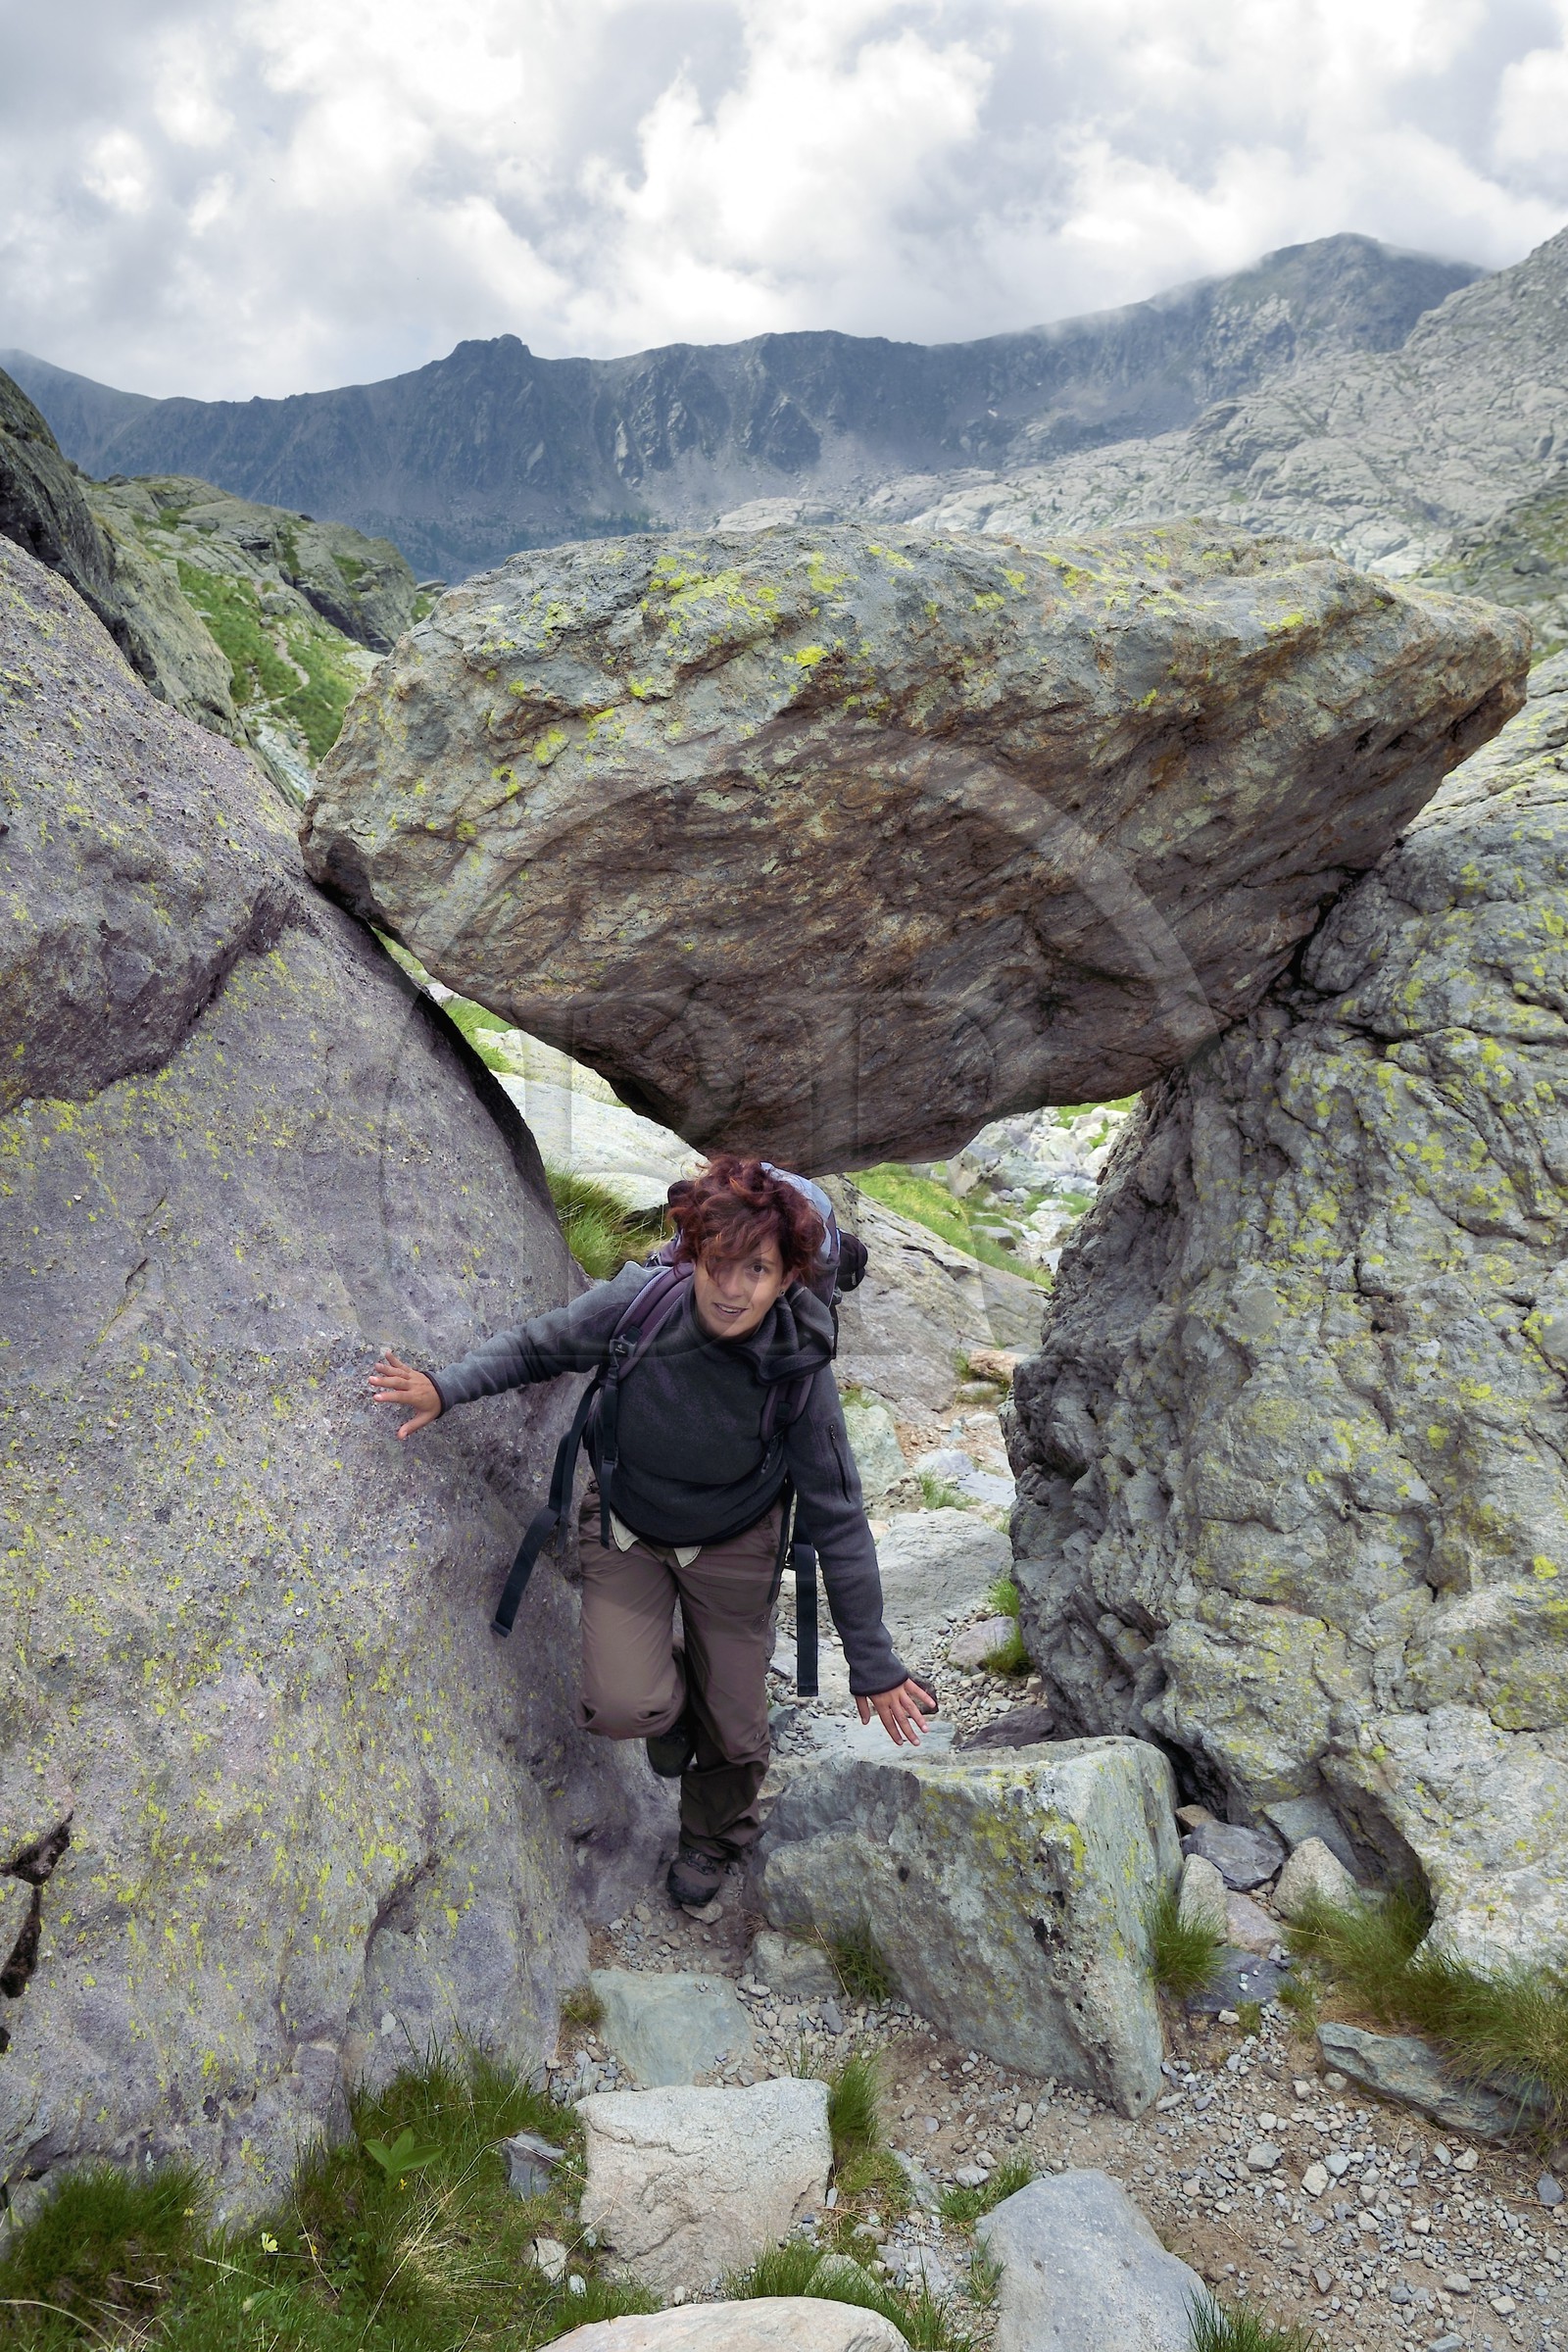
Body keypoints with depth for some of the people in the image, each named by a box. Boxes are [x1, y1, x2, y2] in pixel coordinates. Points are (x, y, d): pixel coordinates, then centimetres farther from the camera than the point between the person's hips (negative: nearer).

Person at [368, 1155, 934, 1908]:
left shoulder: (797, 1365, -29)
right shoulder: (634, 1307, -30)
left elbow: (838, 1520, -20)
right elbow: (536, 1345, -6)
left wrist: (874, 1665, -15)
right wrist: (446, 1387, -21)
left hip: (733, 1543, 0)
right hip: (626, 1526, 0)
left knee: (733, 1724, 11)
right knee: (621, 1707, -17)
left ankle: (714, 1835, 48)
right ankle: (670, 1700, 24)